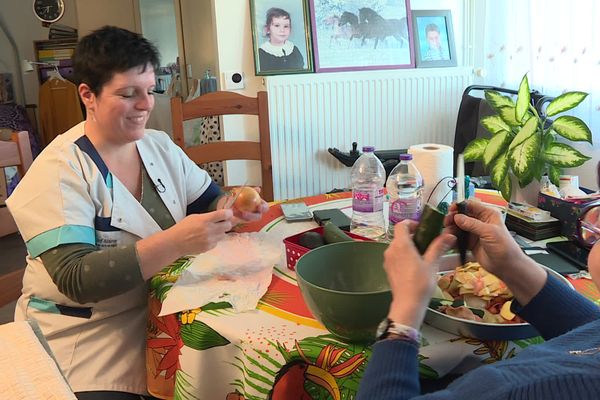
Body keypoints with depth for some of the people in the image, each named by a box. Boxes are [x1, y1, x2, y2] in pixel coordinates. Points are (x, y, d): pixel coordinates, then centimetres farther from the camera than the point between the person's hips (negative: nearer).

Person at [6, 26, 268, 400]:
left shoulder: (160, 145, 4)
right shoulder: (57, 172, -15)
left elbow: (208, 201, 12)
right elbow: (76, 281, -23)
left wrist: (231, 207, -12)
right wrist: (174, 242, -34)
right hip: (86, 342, -5)